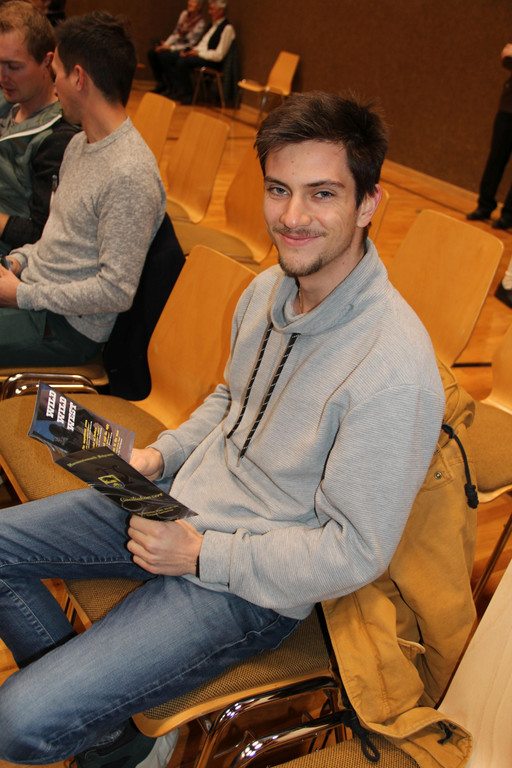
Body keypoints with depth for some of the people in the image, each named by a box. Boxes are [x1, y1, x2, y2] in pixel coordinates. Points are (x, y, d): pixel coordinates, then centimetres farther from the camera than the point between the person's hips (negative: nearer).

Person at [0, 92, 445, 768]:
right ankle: (79, 695, 24)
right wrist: (162, 455, -1)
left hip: (250, 586, -8)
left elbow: (356, 553, -21)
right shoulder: (270, 288, -2)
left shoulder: (394, 369, -28)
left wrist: (200, 553, -20)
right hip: (182, 502, 8)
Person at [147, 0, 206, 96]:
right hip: (176, 45, 8)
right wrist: (166, 44, -4)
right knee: (152, 53, -9)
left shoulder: (200, 23, -14)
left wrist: (171, 48, -20)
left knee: (163, 55, -29)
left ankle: (171, 87, -15)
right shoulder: (184, 14, 8)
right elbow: (175, 33, 12)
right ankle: (161, 83, 1)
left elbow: (191, 45, -17)